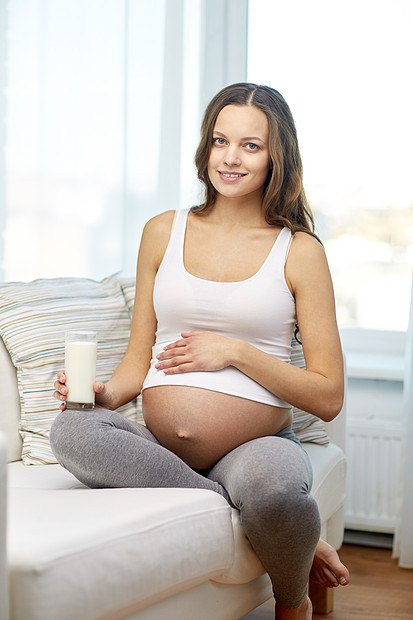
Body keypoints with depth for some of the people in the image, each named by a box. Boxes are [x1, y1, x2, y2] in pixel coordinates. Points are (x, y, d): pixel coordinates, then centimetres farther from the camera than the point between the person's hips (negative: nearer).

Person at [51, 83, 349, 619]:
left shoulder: (298, 251, 3)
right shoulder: (164, 233, 12)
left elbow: (328, 397, 0)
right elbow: (139, 360, 14)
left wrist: (235, 352, -10)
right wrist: (105, 392, -9)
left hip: (257, 444, -2)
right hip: (158, 447, 3)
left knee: (271, 485, -38)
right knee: (72, 431, -28)